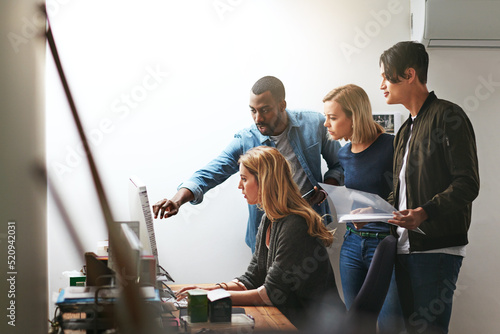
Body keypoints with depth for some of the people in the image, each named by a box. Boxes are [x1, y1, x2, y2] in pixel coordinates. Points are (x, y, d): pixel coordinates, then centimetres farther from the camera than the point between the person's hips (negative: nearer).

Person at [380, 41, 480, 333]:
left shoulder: (448, 116, -6)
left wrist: (425, 212, -26)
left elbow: (467, 184, -14)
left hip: (438, 247, -8)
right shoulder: (407, 130, 21)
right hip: (405, 246, 8)